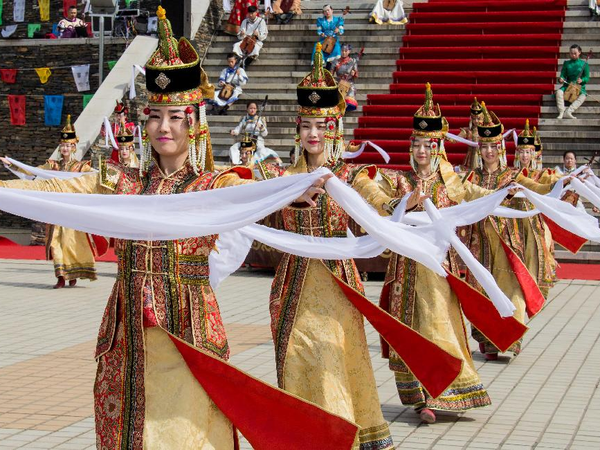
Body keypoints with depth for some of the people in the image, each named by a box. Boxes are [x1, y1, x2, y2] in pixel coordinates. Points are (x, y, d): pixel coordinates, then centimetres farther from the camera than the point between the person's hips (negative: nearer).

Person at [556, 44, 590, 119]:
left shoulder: (584, 64, 2)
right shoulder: (566, 63, 8)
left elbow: (587, 77, 1)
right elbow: (563, 75, 5)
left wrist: (582, 80, -22)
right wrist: (561, 79, -19)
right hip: (567, 85, 1)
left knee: (583, 96, -34)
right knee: (559, 92, -31)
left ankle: (568, 112, -43)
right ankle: (561, 113, -34)